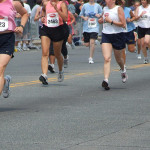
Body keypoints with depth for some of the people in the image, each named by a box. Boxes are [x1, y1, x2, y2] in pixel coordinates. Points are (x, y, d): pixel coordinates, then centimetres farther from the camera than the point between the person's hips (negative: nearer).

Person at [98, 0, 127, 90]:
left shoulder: (119, 9, -8)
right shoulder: (105, 9, 9)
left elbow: (123, 24, -14)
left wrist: (111, 21, -18)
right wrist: (102, 20, 5)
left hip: (118, 35, -3)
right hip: (106, 35, 3)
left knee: (118, 58, 15)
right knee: (107, 58, -14)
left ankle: (123, 71, 48)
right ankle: (106, 80, -25)